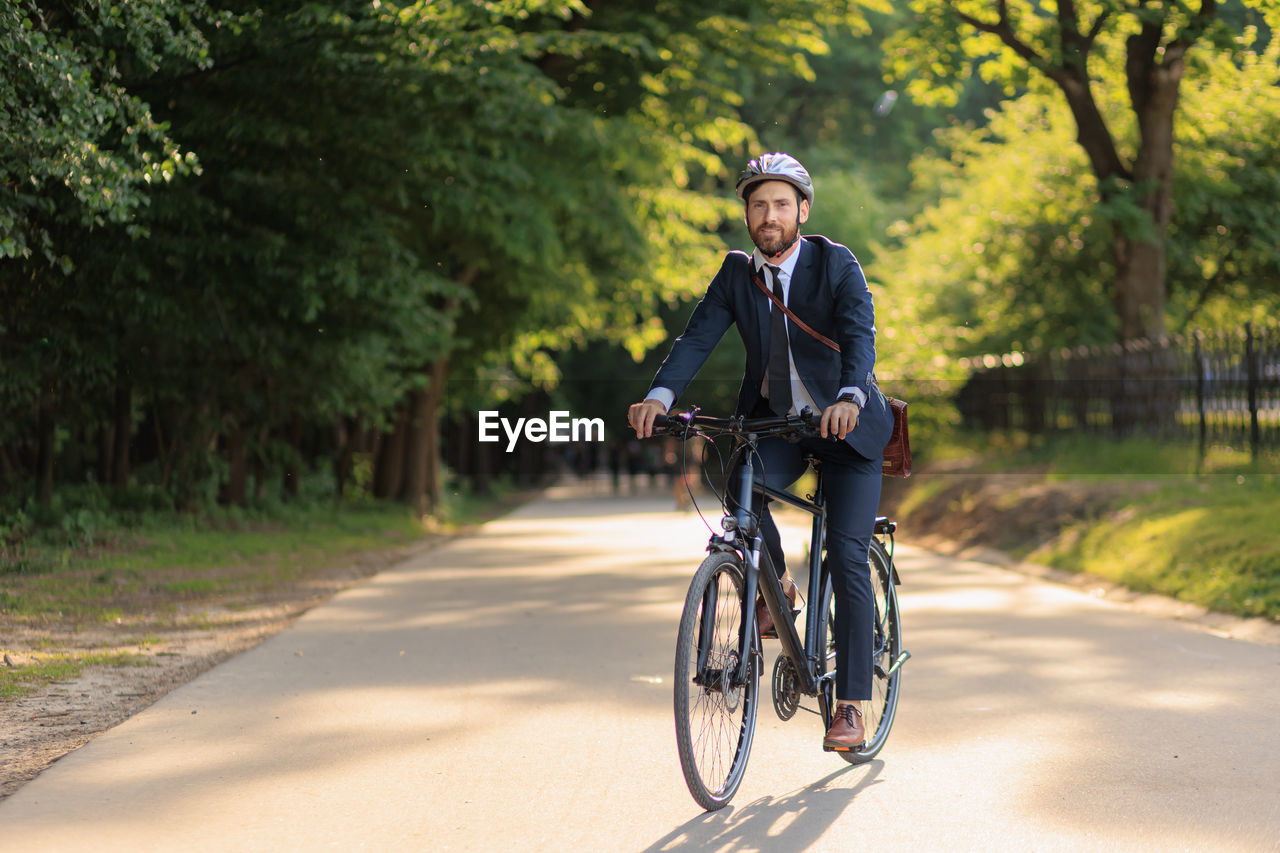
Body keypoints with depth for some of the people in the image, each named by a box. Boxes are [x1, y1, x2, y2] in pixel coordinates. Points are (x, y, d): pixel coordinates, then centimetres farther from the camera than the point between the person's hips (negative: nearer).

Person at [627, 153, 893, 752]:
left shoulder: (836, 265, -14)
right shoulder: (737, 272, -3)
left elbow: (860, 333, -29)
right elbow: (698, 336, -14)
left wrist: (849, 397, -50)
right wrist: (659, 395, -33)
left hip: (846, 423, -3)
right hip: (774, 421, 3)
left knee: (847, 558, -11)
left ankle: (851, 705, -3)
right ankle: (777, 585, 2)